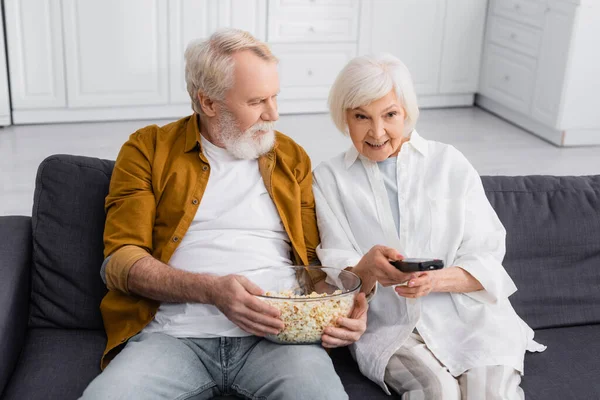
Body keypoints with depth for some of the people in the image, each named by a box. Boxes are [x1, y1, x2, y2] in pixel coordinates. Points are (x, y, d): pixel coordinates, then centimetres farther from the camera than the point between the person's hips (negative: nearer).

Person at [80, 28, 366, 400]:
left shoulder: (292, 157, 15)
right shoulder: (148, 150, 7)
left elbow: (313, 258, 16)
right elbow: (120, 259, 0)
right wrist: (211, 290, -17)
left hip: (274, 333, 1)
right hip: (174, 334, 0)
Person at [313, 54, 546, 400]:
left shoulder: (450, 164, 8)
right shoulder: (329, 180, 8)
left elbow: (486, 260, 3)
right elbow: (337, 277, 2)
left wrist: (436, 280, -18)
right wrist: (367, 270, -22)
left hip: (467, 311, 1)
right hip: (387, 323, -1)